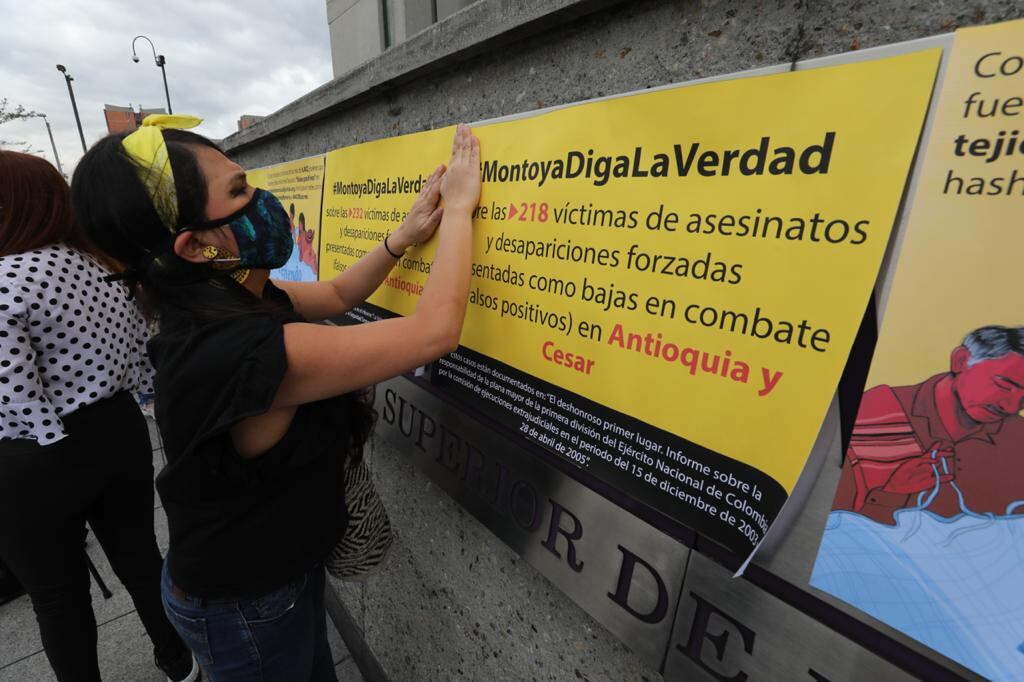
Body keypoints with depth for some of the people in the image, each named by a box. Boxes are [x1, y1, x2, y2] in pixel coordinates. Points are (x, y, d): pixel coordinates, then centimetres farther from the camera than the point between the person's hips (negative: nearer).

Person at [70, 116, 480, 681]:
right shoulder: (235, 350, -39)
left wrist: (404, 237, -7)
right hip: (242, 605, -7)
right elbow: (434, 332, -37)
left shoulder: (225, 302, -8)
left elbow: (337, 294, 6)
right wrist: (457, 208, -25)